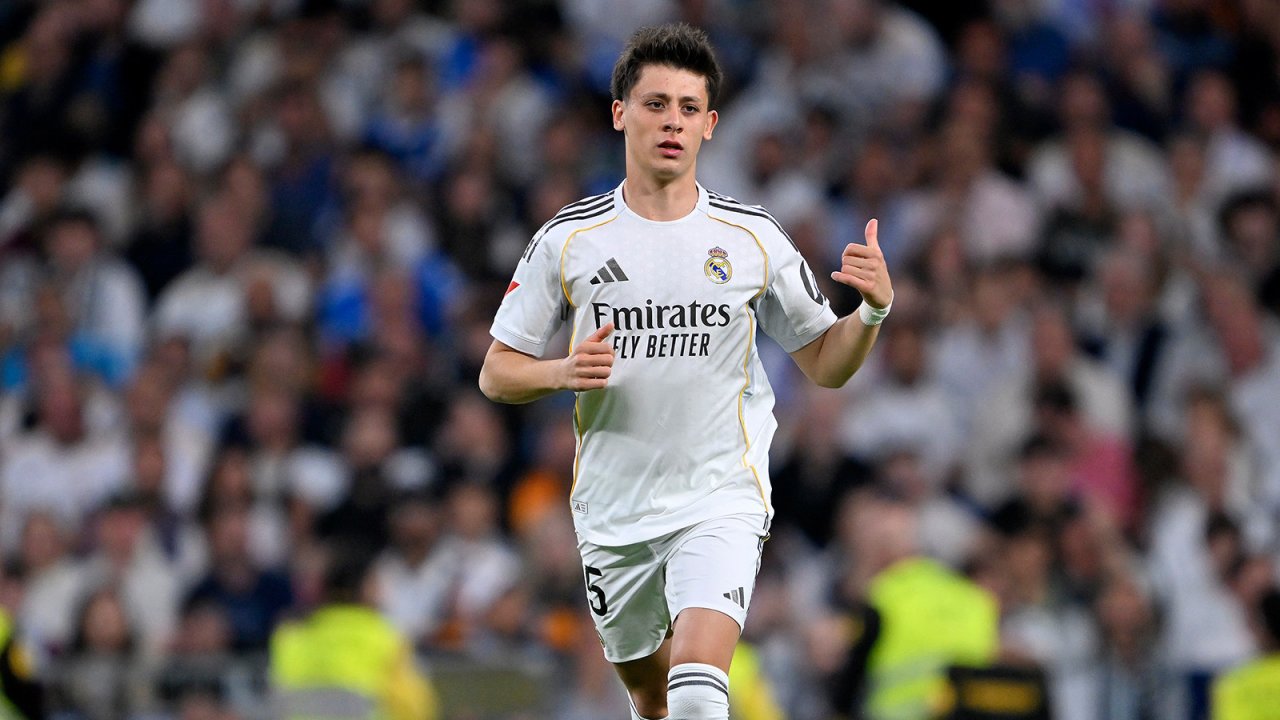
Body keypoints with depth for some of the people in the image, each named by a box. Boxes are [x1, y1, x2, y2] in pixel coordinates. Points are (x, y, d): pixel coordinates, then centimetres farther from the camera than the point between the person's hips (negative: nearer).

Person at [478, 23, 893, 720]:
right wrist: (564, 372, -16)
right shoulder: (568, 239, 0)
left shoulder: (753, 238, 1)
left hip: (722, 499, -2)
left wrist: (873, 309, -12)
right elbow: (497, 373, 5)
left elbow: (825, 364, 8)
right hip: (614, 511, 2)